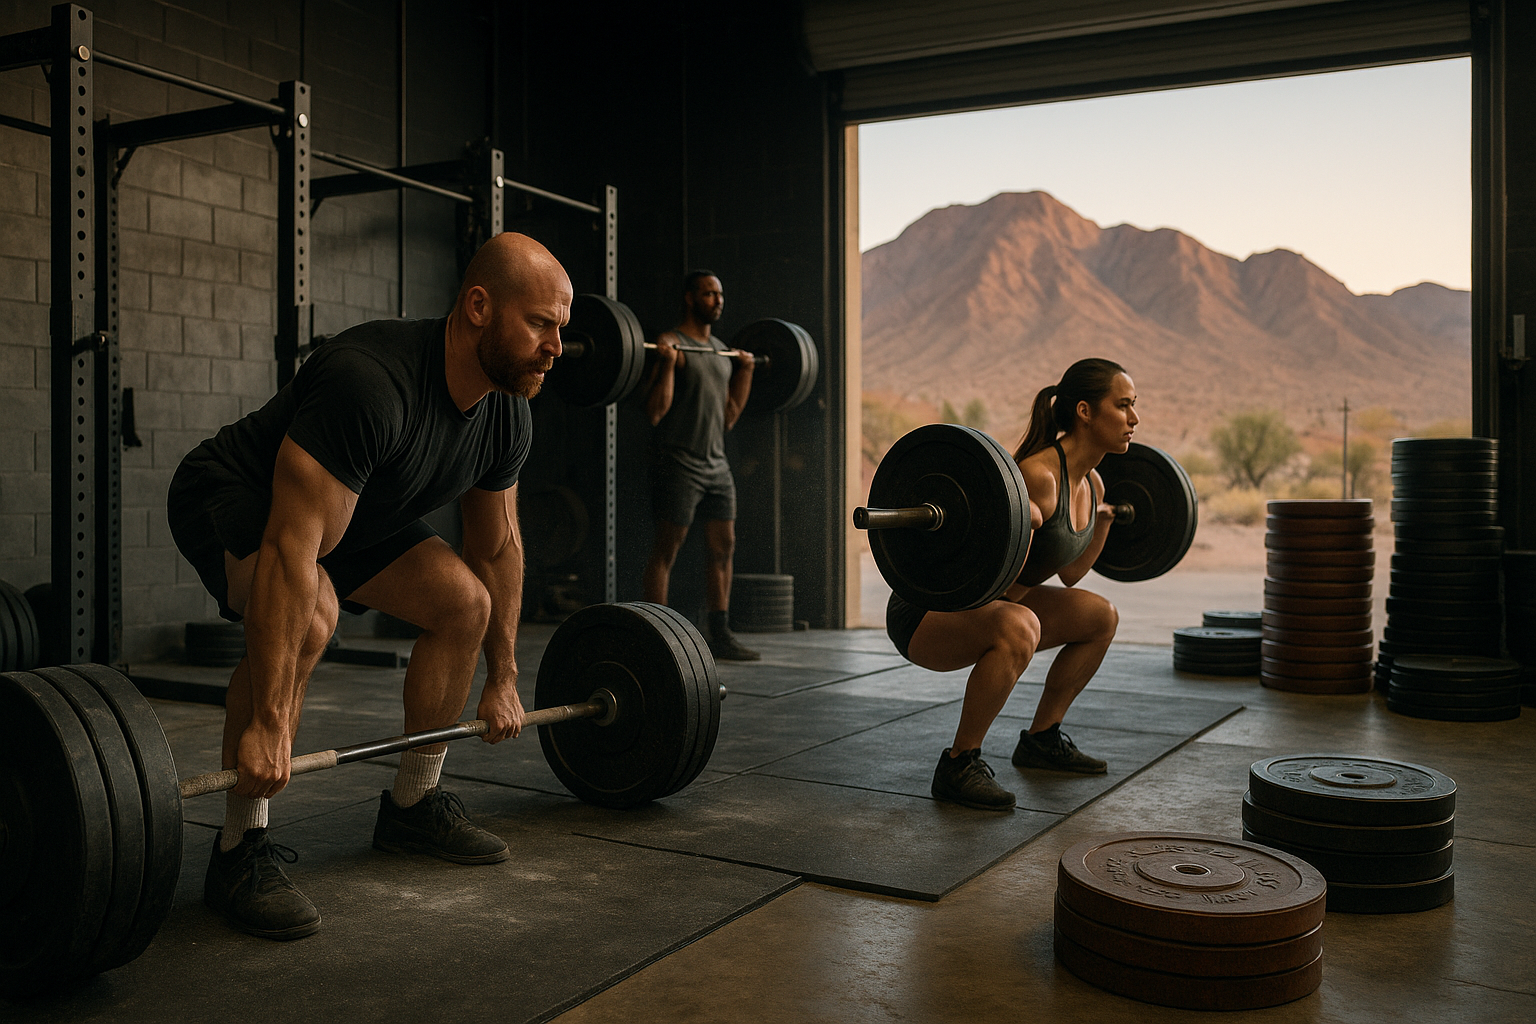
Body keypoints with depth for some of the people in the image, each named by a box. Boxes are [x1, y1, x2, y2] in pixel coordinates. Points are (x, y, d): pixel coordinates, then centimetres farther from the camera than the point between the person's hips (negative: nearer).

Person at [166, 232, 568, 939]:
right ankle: (239, 853, -18)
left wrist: (503, 679, 5)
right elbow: (289, 548, -41)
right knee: (307, 618, -35)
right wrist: (267, 724, -42)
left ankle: (412, 805, 12)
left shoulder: (506, 414, -11)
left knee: (466, 603, -4)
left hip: (350, 511, 8)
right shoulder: (370, 383, -38)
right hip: (235, 502, -8)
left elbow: (497, 547, 2)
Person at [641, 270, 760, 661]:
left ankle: (719, 635, 17)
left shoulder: (720, 349, 16)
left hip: (716, 463, 8)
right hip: (677, 463, -8)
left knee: (723, 547, 9)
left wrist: (745, 370, 18)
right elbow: (655, 412, -17)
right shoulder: (671, 344, -10)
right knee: (666, 551, -4)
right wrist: (666, 362, -24)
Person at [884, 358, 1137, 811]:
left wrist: (1105, 520, 21)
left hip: (982, 607, 10)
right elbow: (1003, 588, -25)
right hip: (924, 615, -10)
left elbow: (1069, 574, 16)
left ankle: (1041, 739, 24)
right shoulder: (1039, 475, -26)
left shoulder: (1091, 484, 3)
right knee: (1018, 626, -39)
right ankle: (959, 764, -20)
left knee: (1101, 616, 14)